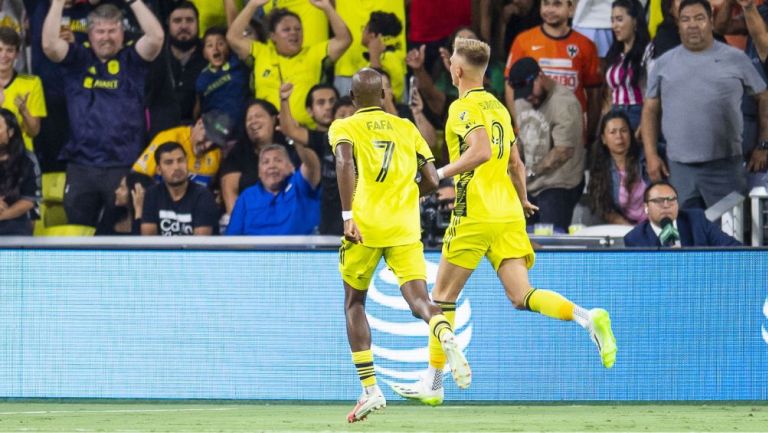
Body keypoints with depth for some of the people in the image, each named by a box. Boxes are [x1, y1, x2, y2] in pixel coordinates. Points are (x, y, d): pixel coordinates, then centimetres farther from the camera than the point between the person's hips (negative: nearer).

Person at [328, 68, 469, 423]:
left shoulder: (344, 128, 8)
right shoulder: (407, 128, 18)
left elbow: (345, 163, -13)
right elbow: (431, 181, 11)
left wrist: (348, 216, -20)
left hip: (365, 224, -2)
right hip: (405, 228, 2)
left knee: (354, 303, 16)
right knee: (419, 300, -6)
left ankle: (370, 389, 8)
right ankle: (445, 334, -43)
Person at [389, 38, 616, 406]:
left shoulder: (463, 107, -7)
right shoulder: (498, 107, 17)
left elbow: (481, 151, -24)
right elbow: (516, 165, 22)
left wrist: (440, 174, -16)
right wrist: (522, 200, 38)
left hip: (474, 215, -7)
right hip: (508, 215, 7)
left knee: (443, 296, 5)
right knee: (522, 296, -1)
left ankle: (433, 383, 9)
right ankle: (588, 318, -26)